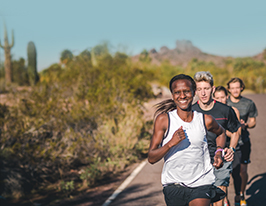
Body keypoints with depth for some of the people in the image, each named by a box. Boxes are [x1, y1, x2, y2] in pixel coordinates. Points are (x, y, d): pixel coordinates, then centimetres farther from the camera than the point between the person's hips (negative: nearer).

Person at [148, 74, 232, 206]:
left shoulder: (206, 120, -2)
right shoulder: (163, 119, -8)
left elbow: (220, 133, 23)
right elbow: (151, 158, -10)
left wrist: (219, 152, 6)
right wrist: (171, 143, -24)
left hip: (201, 185, 0)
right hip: (173, 185, 0)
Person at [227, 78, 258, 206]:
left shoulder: (249, 104, 2)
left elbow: (253, 122, 10)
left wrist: (246, 125, -10)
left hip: (243, 140, 1)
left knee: (243, 170, 1)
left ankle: (241, 195, 24)